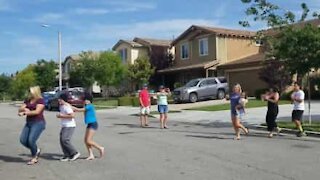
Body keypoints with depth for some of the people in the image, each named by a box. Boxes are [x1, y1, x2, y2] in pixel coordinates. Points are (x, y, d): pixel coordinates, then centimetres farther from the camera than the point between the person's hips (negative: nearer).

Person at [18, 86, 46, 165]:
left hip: (38, 123, -7)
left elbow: (37, 111, -19)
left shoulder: (40, 100, -8)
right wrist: (24, 109, -16)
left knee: (31, 140, -15)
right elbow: (20, 109, 7)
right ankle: (36, 150, 21)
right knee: (23, 140, -1)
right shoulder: (27, 100, 12)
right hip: (29, 123, 8)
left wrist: (25, 113, -19)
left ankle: (34, 157, 8)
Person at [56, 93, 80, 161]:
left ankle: (75, 153, -6)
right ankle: (67, 155, 12)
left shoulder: (67, 106, -16)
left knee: (65, 140, -16)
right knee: (62, 140, 6)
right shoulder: (61, 106, 15)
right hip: (64, 126, 10)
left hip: (69, 126, -10)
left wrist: (62, 116, -19)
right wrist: (60, 116, 13)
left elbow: (72, 115, -26)